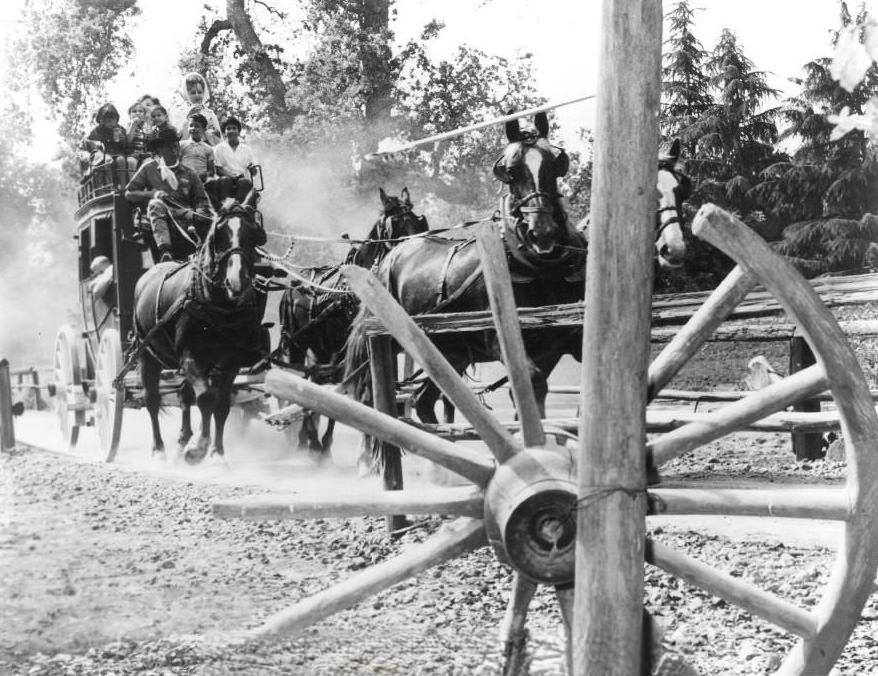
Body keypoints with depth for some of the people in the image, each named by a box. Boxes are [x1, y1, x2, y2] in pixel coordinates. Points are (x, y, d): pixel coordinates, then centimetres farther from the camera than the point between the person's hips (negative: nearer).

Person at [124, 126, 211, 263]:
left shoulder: (189, 174, 20)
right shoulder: (149, 168, 15)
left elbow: (201, 200, 13)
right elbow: (128, 194, 11)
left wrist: (198, 213, -11)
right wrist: (153, 193, -6)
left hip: (185, 216, 1)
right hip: (160, 217, -1)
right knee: (156, 204, -35)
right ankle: (165, 251, -52)